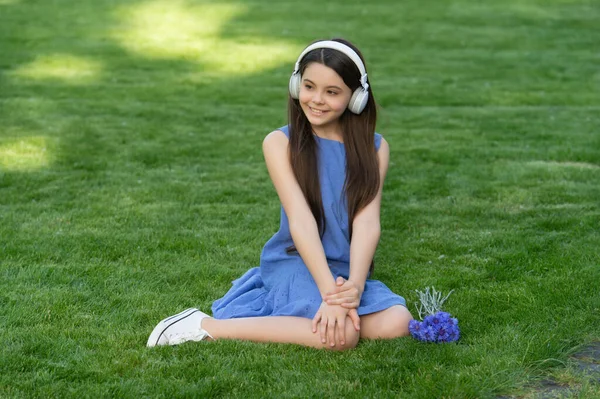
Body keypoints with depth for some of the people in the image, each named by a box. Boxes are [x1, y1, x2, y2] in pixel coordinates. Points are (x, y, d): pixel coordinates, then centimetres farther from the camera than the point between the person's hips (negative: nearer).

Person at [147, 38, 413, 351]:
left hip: (348, 269, 5)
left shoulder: (374, 148, 3)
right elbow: (300, 219, -17)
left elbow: (367, 222, -10)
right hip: (295, 261, -5)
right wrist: (329, 292, -28)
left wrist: (354, 285, -27)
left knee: (396, 325, -24)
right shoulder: (280, 143, -6)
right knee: (341, 336, -31)